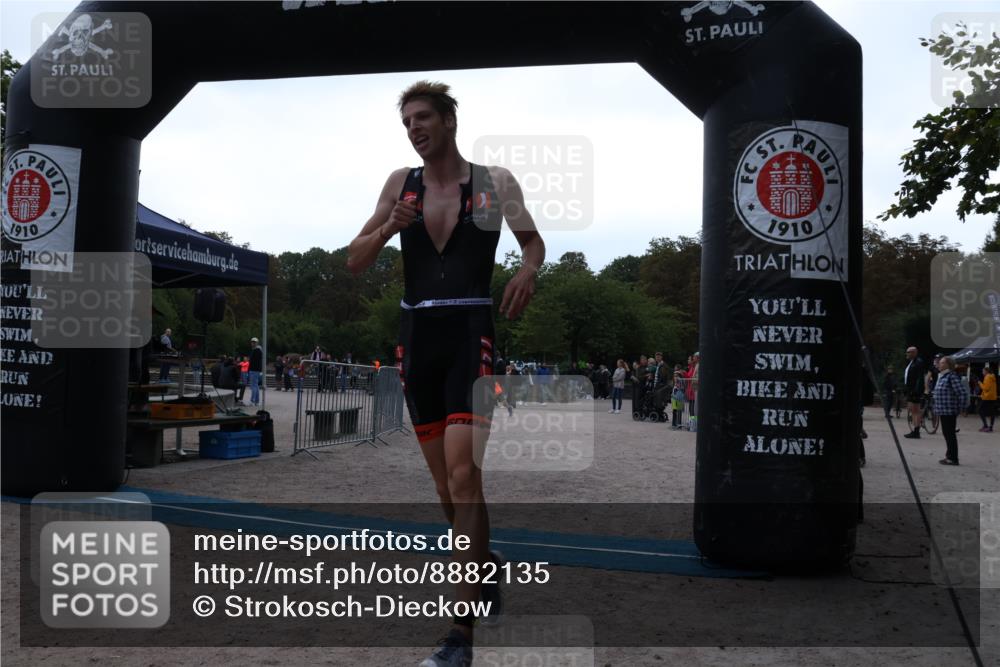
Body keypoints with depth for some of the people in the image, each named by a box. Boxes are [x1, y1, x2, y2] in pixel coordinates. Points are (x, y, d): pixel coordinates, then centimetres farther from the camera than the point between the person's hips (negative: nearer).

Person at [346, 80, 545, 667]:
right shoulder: (400, 184, 10)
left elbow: (534, 242, 14)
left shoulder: (494, 182, 2)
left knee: (462, 473, -16)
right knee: (448, 485, 12)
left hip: (470, 334, -4)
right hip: (417, 336, 5)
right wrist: (389, 227, -11)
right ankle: (486, 574, 37)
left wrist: (528, 271, -9)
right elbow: (354, 262, 9)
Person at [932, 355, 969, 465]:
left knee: (950, 434, -3)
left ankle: (953, 458, 3)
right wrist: (937, 408, 20)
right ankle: (949, 456, 25)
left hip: (949, 411, -9)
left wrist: (959, 408, -13)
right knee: (946, 434, 16)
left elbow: (963, 393, -20)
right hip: (943, 411, 9)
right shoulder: (941, 376, 13)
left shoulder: (952, 376, -15)